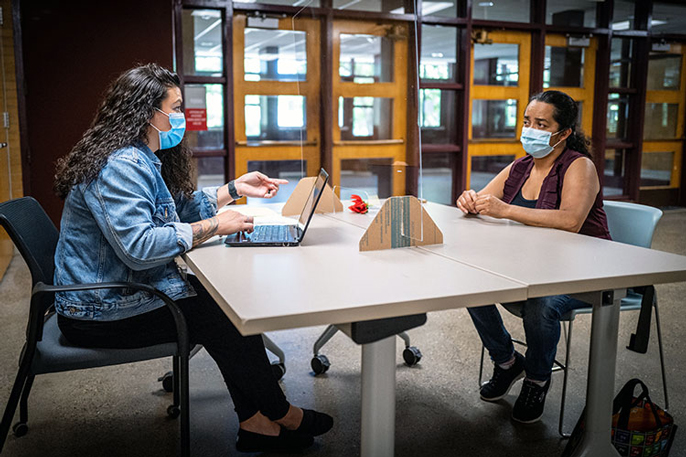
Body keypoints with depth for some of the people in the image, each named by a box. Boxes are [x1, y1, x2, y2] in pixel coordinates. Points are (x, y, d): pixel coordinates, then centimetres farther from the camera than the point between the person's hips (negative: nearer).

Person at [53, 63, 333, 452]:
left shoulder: (143, 160, 10)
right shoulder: (120, 166, -24)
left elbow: (178, 208, 22)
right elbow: (138, 247, -34)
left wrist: (235, 189, 15)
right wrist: (213, 226, -24)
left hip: (130, 288, 10)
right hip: (102, 314, -10)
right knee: (225, 319, -11)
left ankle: (255, 422, 2)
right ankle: (281, 415, 11)